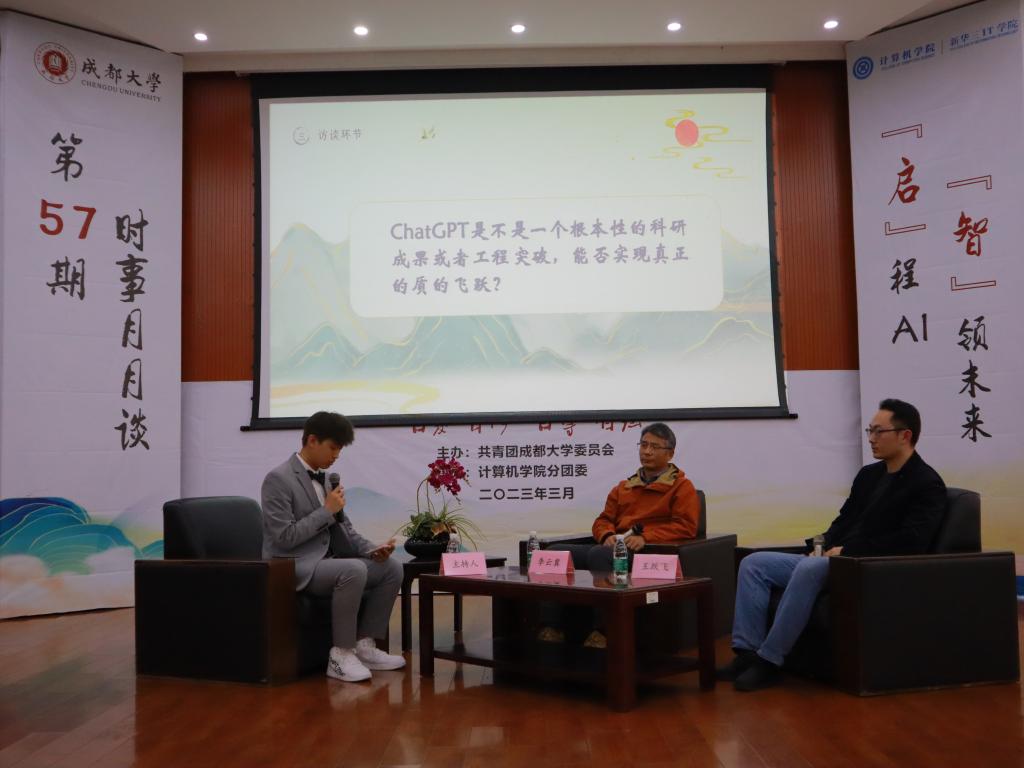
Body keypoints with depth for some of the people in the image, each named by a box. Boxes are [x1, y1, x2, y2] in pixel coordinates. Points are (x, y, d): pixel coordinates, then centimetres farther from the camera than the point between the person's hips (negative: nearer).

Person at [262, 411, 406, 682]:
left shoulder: (324, 480, 14)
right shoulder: (278, 479, -12)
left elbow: (344, 529, 16)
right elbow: (284, 538, -20)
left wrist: (372, 549, -2)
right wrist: (327, 510, -16)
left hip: (325, 561, 9)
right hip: (294, 567, -9)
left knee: (391, 567, -5)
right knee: (354, 570, -33)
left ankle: (365, 645, -1)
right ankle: (341, 654, -20)